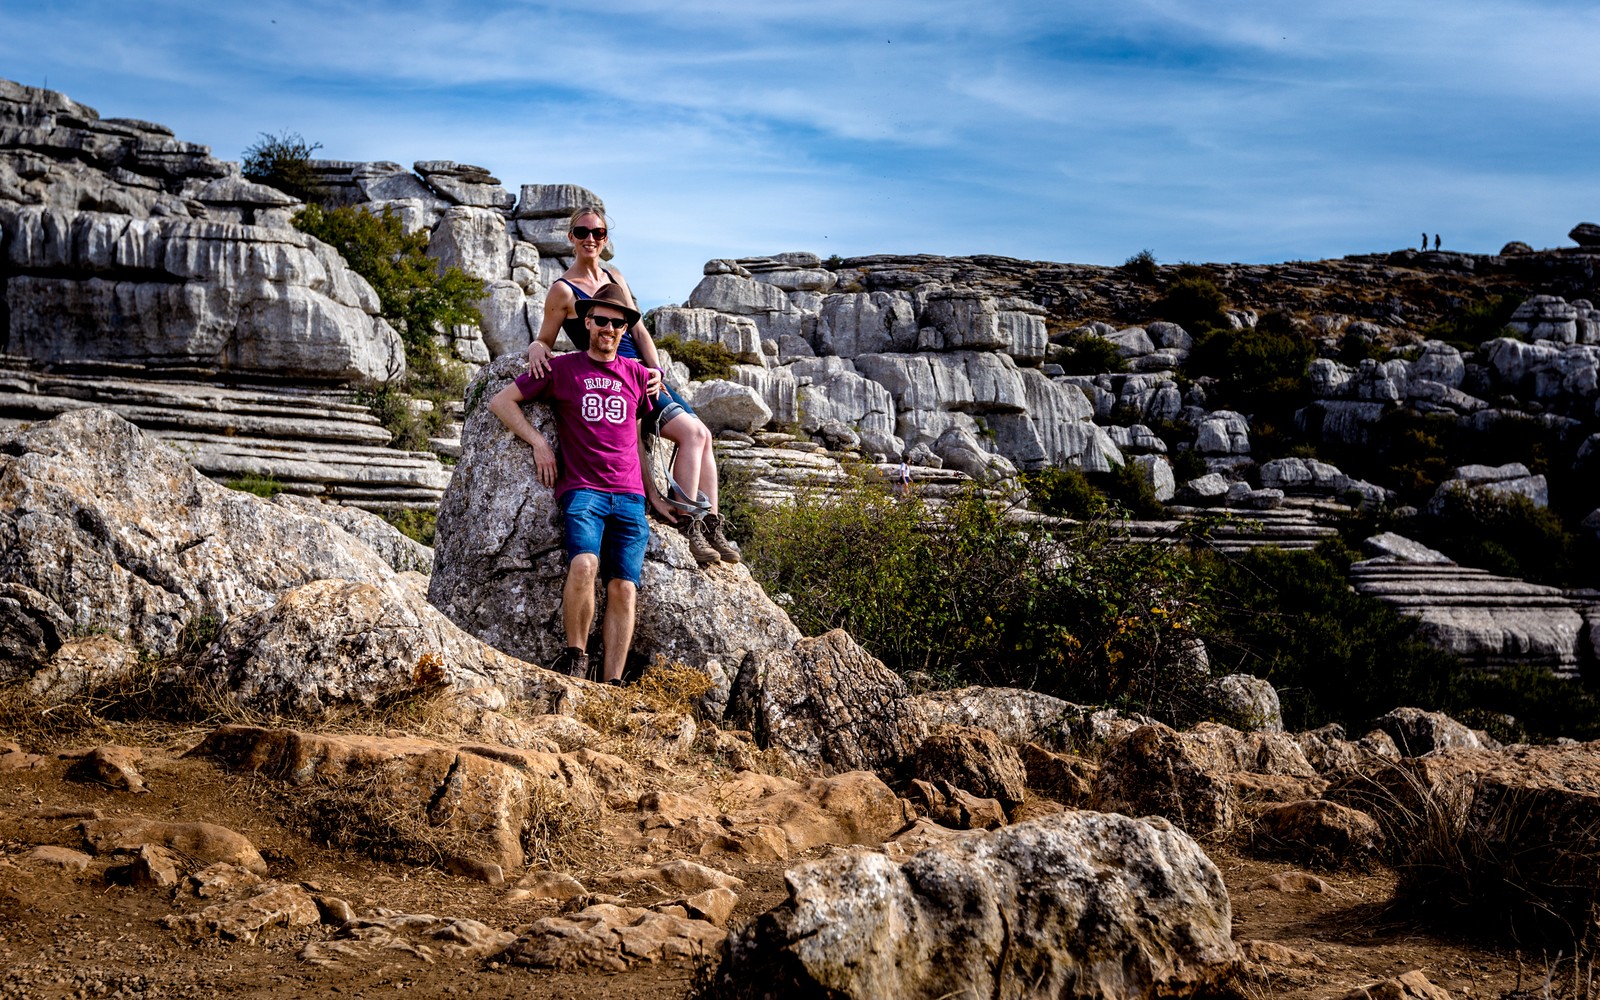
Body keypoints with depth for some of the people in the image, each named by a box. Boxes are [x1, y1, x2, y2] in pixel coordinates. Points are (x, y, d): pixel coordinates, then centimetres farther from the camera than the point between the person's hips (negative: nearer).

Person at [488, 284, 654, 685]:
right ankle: (575, 656, -13)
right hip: (581, 490, -2)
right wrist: (538, 442, 0)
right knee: (584, 563, -29)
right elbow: (501, 401, 12)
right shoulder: (562, 368, 9)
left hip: (629, 497, 3)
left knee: (623, 588, -9)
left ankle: (612, 685, -9)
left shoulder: (636, 375, 16)